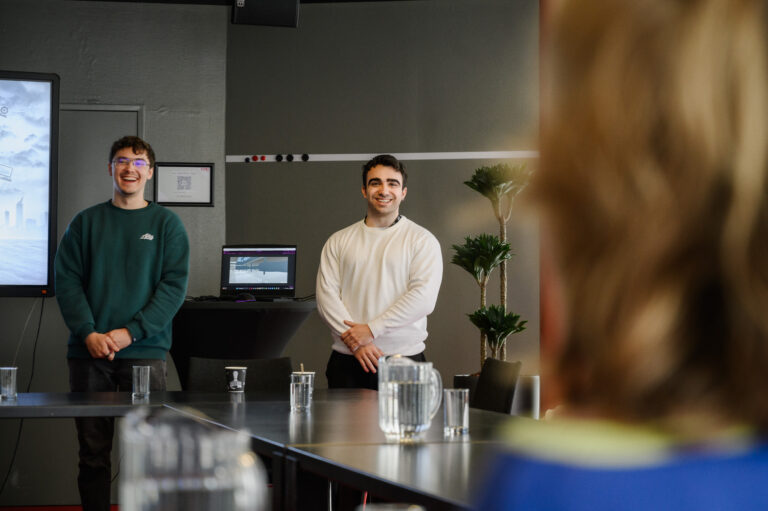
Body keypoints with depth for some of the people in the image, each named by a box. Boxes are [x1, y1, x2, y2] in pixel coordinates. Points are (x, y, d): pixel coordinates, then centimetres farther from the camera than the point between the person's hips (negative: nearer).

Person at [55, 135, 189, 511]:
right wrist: (89, 333, -11)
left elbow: (174, 286, -2)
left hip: (145, 352, -1)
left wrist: (130, 332, -12)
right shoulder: (86, 222, 10)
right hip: (88, 352, 1)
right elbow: (66, 281, 4)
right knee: (92, 449, 3)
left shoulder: (166, 224, 7)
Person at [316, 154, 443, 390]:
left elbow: (423, 298, -8)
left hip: (404, 362, -2)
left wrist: (371, 330, -13)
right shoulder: (339, 242, 13)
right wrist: (354, 340, -12)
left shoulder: (422, 240, 4)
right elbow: (326, 295, 3)